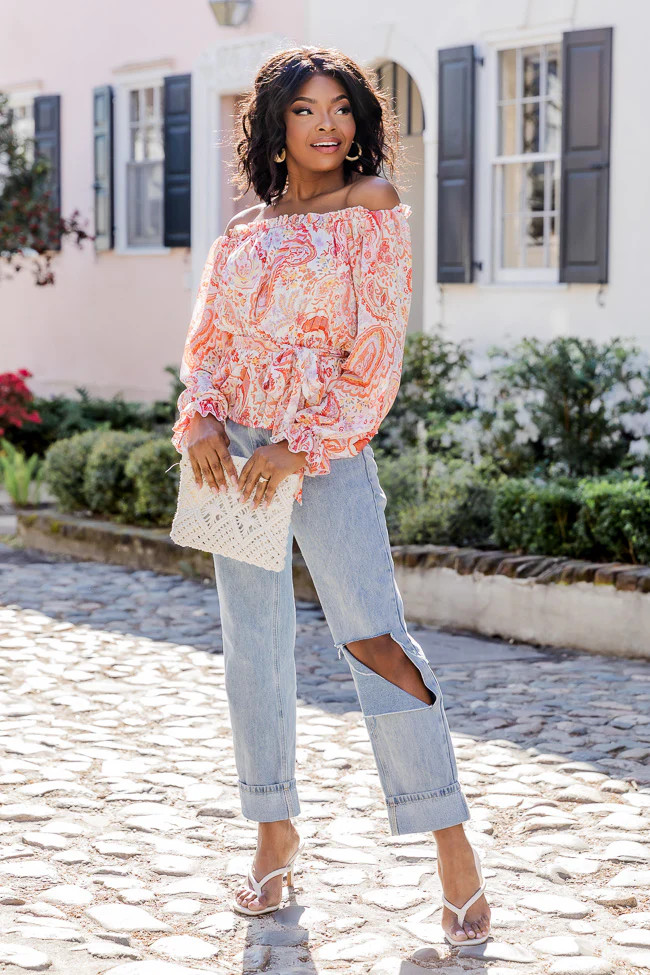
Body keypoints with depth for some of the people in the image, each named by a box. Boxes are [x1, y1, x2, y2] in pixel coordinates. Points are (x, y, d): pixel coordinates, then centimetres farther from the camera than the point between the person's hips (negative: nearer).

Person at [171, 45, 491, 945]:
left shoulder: (374, 215, 1)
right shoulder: (243, 231, 14)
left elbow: (377, 353, -6)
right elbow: (208, 339, 13)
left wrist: (302, 447, -14)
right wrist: (201, 421, -7)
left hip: (329, 447, -5)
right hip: (236, 451, 5)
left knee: (372, 633, -13)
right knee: (253, 644, 7)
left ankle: (454, 849, -10)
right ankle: (275, 835, 19)